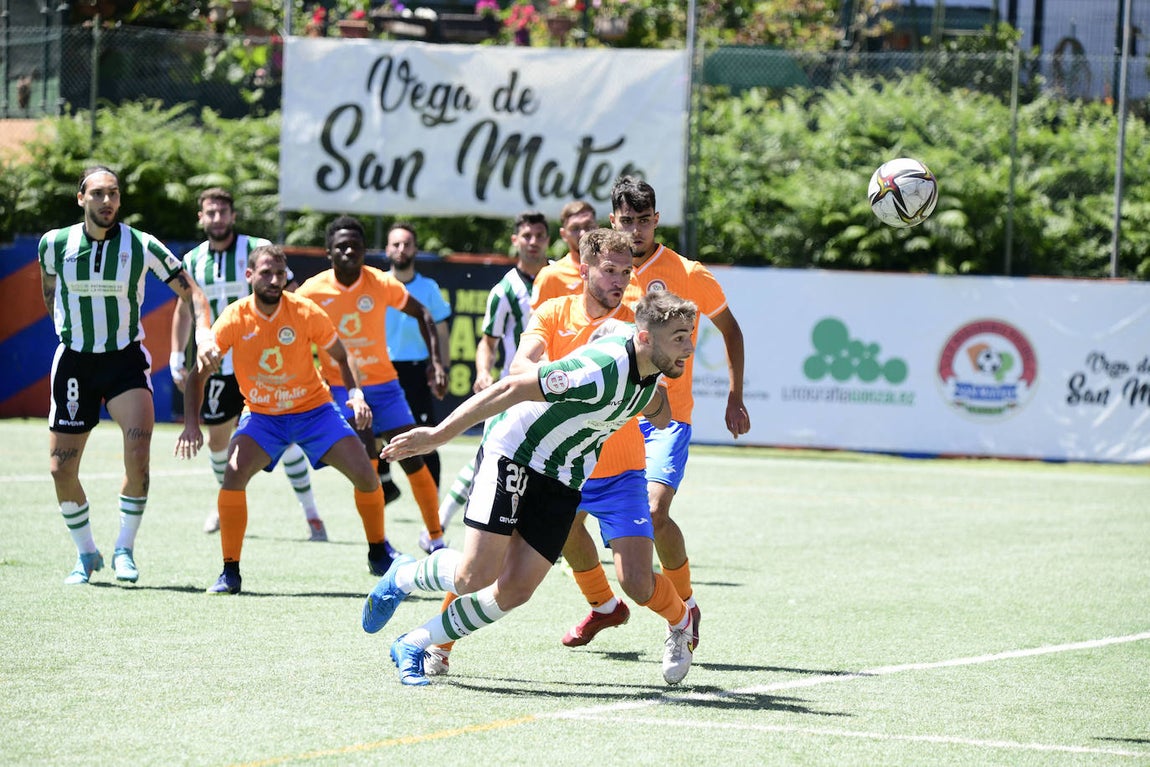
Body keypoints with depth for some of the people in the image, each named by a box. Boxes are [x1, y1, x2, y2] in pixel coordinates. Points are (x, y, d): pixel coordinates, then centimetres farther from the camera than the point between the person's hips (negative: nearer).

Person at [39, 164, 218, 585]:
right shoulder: (55, 243, -6)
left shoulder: (142, 246, -10)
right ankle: (86, 554, 22)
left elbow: (190, 289, -5)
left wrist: (203, 329, -22)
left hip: (126, 358, -2)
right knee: (61, 468, -1)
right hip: (74, 360, 2)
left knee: (138, 450, -23)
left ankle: (125, 549, -6)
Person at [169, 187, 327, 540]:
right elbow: (183, 310, 17)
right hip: (217, 365, 4)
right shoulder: (193, 260, 5)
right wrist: (177, 359, 12)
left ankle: (311, 515, -5)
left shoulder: (258, 249, -7)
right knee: (217, 438, 8)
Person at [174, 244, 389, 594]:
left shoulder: (306, 312, -17)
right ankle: (230, 572, -10)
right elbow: (198, 373, -11)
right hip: (261, 415, 0)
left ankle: (378, 555, 17)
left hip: (314, 409, 0)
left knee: (365, 475, -10)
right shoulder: (234, 318, -17)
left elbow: (340, 356, -1)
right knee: (234, 475, -25)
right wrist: (191, 425, -22)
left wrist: (355, 394, -18)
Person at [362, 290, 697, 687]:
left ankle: (413, 646, 12)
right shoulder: (600, 371, -31)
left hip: (563, 482, 7)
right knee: (476, 575, -16)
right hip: (513, 453, -7)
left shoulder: (649, 370, -6)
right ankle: (402, 576, 17)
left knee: (515, 589, -3)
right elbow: (510, 389, -28)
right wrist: (436, 435, -26)